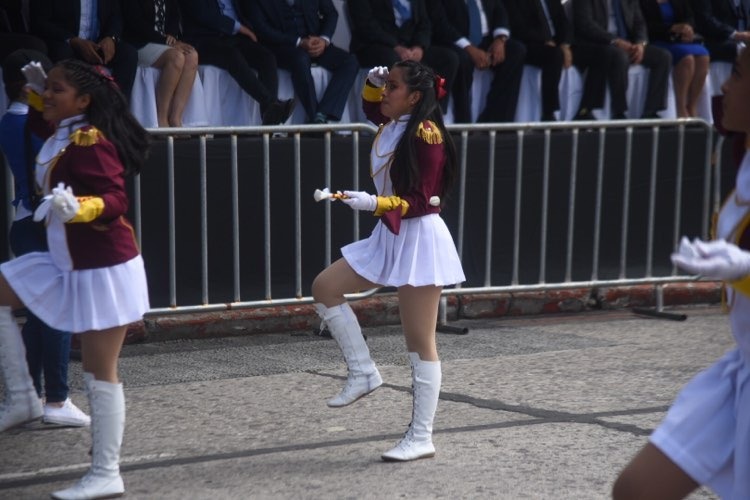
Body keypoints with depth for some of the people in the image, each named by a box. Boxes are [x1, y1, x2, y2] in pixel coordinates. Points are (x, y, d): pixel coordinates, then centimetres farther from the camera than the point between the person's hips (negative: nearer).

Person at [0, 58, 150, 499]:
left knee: (99, 373, -3)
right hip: (68, 264, 10)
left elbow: (116, 201, -26)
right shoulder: (64, 134, 7)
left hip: (103, 268, -10)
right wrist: (36, 94, 17)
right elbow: (43, 127, 33)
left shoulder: (88, 140, -20)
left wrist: (77, 208, -43)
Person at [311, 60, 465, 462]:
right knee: (325, 288, 4)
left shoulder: (425, 134, -18)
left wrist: (374, 203, -31)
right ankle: (363, 373, 9)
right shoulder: (391, 125, 6)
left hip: (419, 238, -9)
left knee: (419, 341, -4)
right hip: (389, 235, 9)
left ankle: (421, 438, 2)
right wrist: (372, 83, 11)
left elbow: (422, 201, -20)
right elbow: (373, 110, 32)